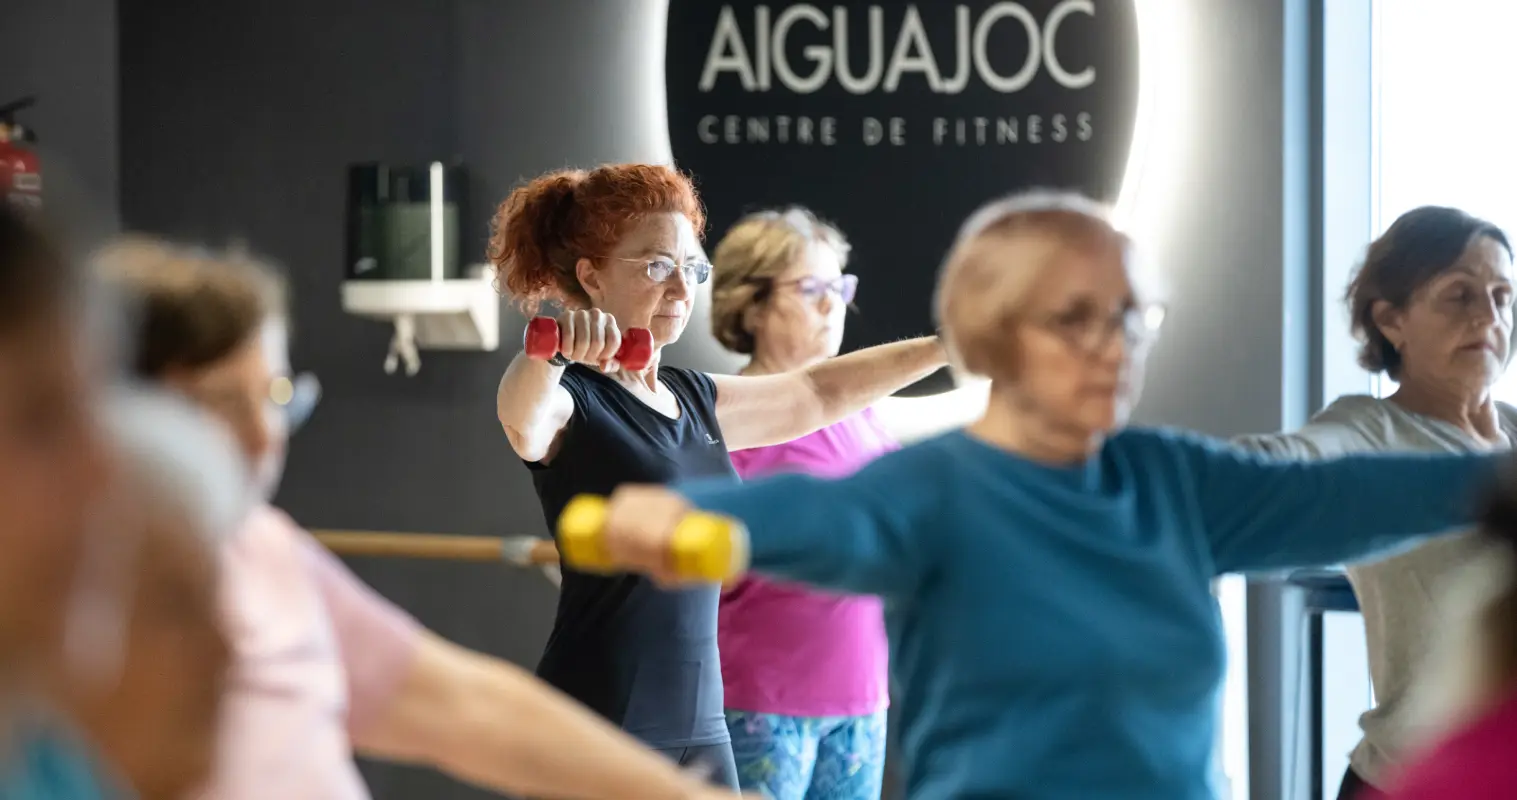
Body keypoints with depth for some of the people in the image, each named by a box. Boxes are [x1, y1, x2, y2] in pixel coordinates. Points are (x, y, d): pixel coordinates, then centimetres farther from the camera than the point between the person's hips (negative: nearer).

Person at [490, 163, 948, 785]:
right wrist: (547, 352, -55)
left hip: (699, 727, 8)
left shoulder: (693, 399, 15)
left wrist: (946, 345, 30)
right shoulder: (568, 396, -9)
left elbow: (817, 393, 28)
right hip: (594, 733, -8)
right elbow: (521, 417, -33)